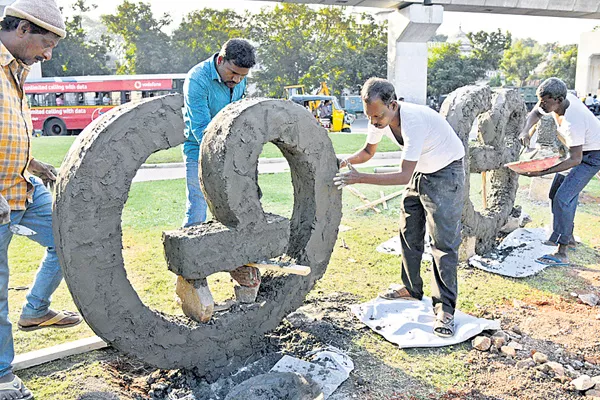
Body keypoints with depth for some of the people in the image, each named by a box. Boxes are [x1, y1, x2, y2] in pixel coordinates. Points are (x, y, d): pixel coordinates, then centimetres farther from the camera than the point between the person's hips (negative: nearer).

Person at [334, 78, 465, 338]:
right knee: (409, 233, 12)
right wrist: (348, 161, -15)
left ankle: (445, 309, -7)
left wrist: (360, 178, -40)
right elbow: (368, 151, 6)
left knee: (444, 241, -12)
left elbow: (404, 175, -38)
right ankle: (412, 289, 27)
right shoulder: (379, 119, -12)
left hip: (446, 173, -8)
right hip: (419, 172, 8)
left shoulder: (413, 120, -36)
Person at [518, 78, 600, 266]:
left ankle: (561, 253, -14)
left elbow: (575, 160, -32)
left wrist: (542, 172, -37)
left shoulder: (572, 122, -38)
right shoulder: (556, 99, -14)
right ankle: (569, 236, 32)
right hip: (579, 149, 10)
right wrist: (525, 131, -15)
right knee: (557, 192, 15)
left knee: (562, 198, -18)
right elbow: (535, 113, 6)